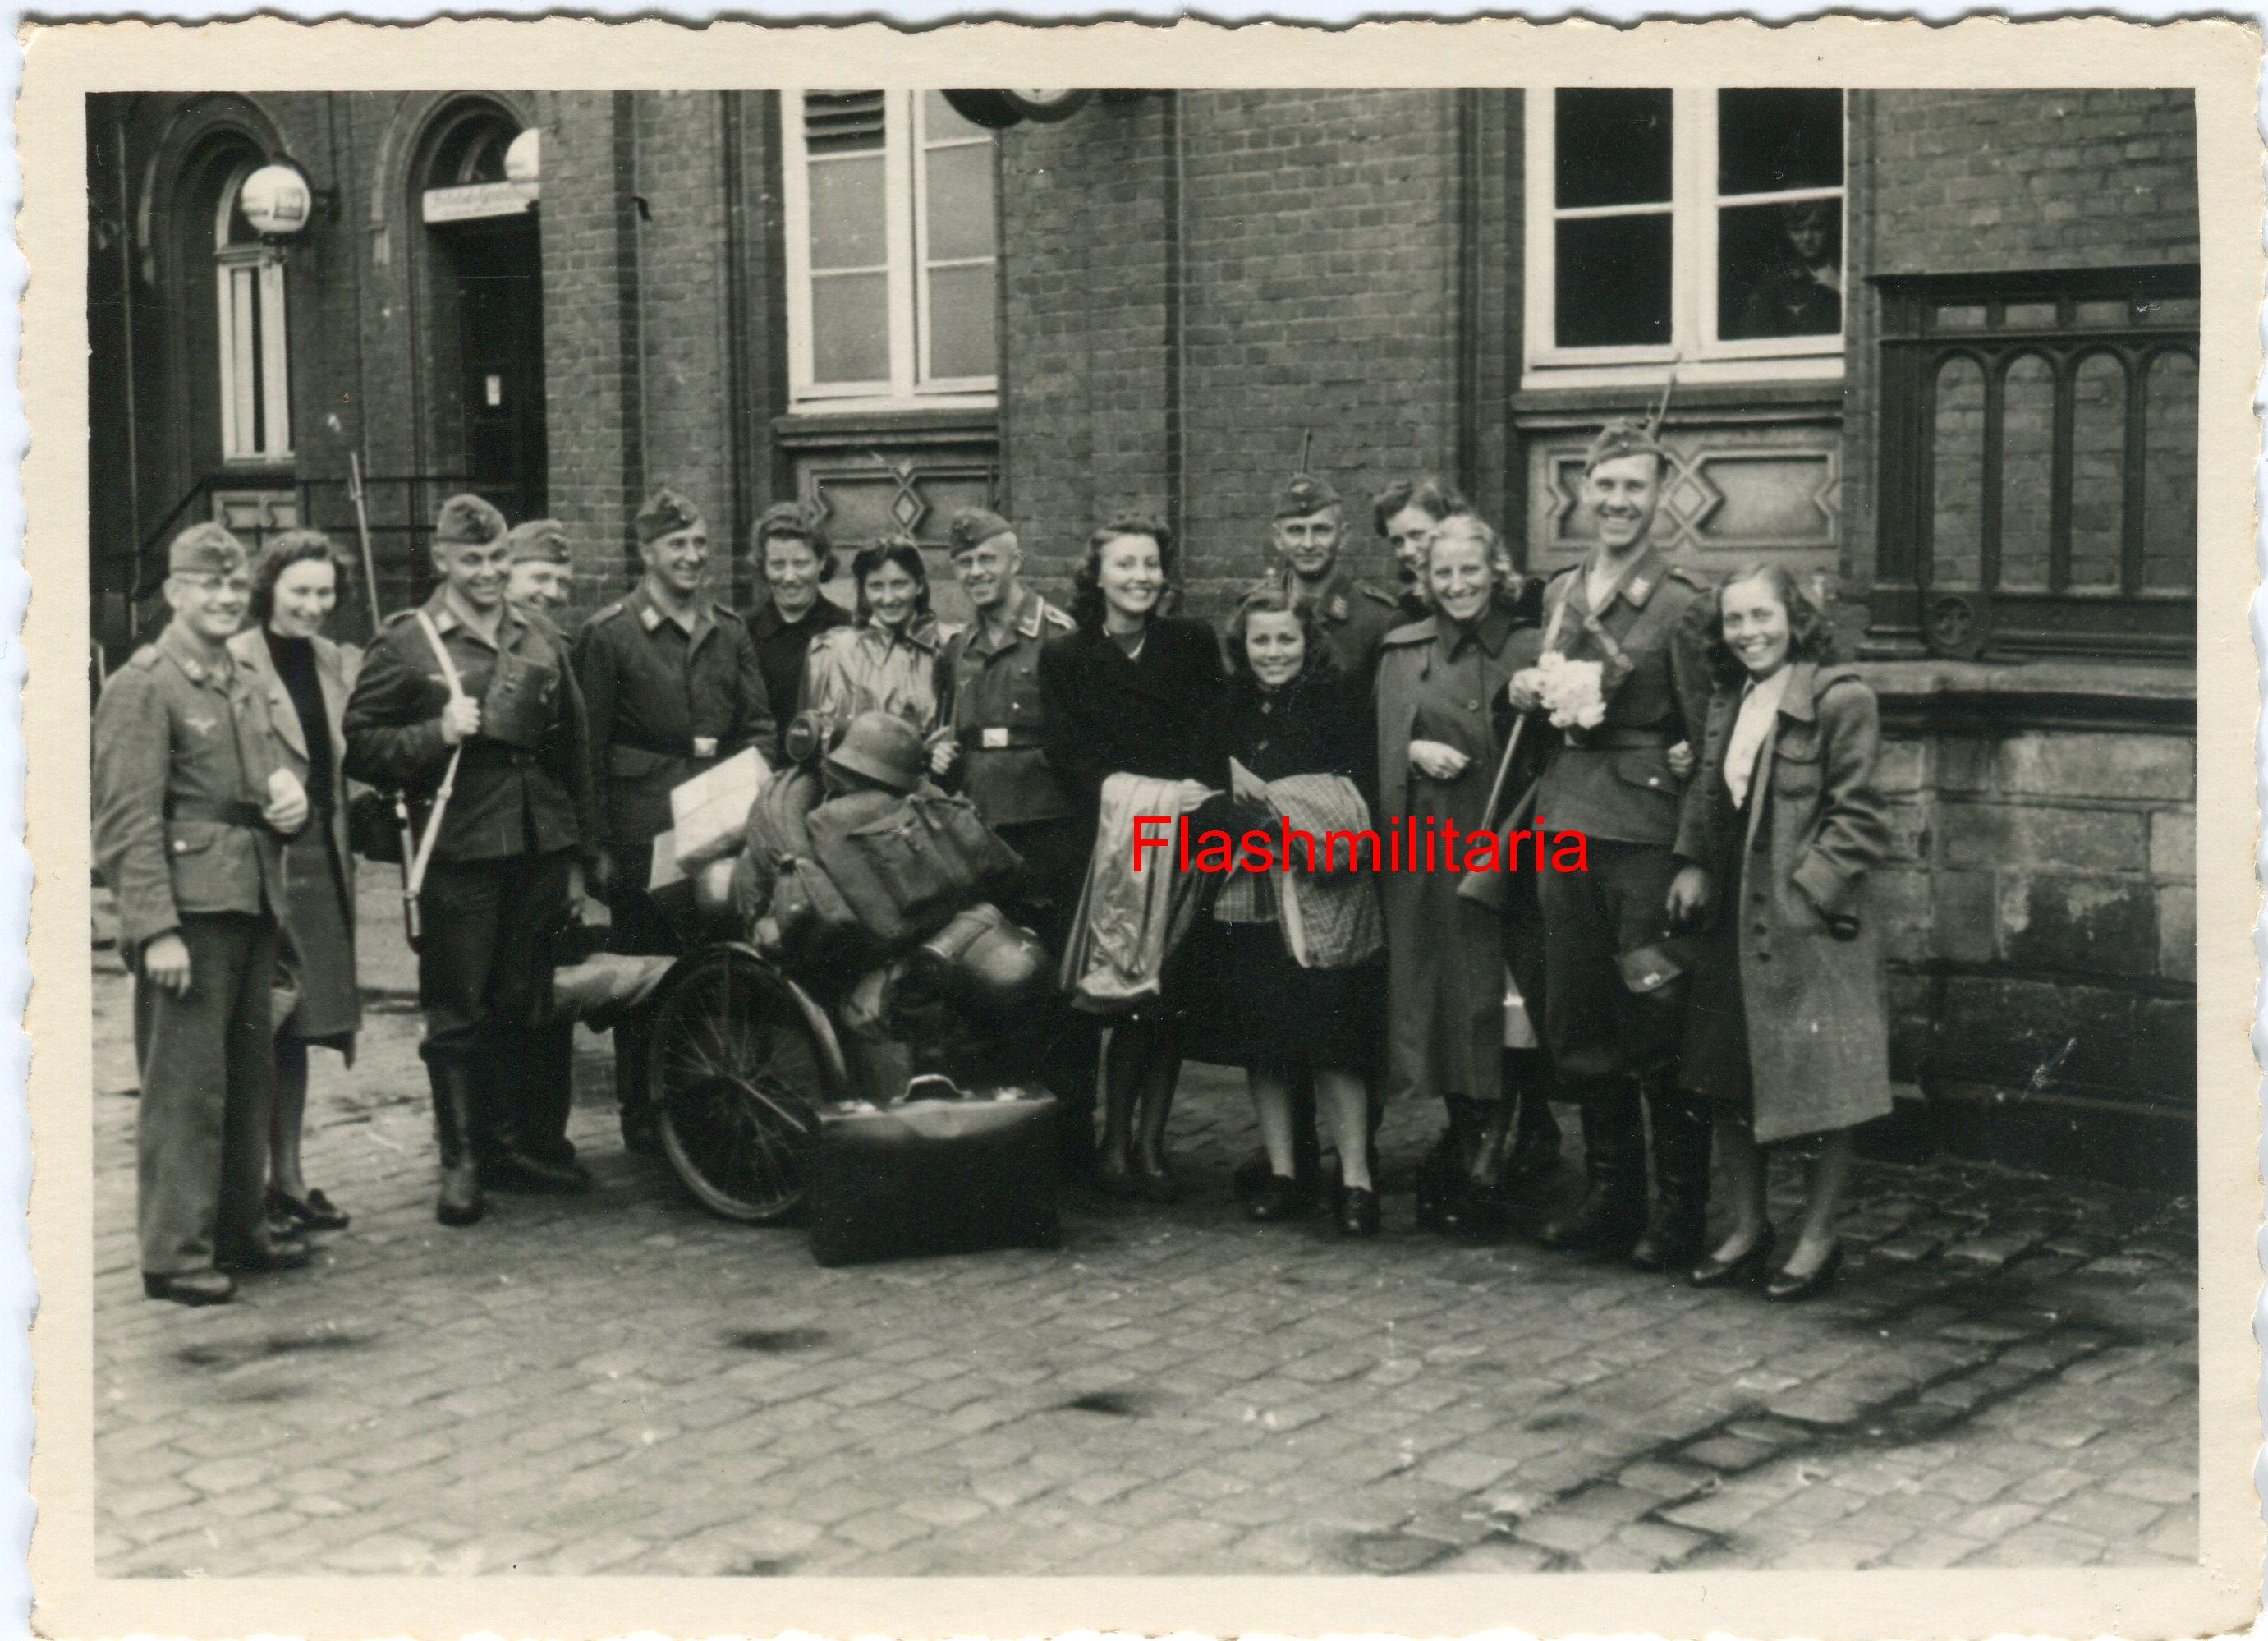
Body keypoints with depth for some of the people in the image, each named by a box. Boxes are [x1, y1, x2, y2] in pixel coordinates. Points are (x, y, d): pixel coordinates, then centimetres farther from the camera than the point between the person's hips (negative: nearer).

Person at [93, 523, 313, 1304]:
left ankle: (240, 1228, 25)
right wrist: (157, 930, -19)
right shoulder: (141, 687, -8)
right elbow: (131, 822, -13)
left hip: (252, 904, 8)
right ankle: (174, 1253, 3)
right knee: (185, 1085, -4)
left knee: (251, 1077, 14)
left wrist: (288, 801, 4)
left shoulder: (245, 687, 17)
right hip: (188, 912, -8)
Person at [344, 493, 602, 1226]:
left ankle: (509, 1143, 22)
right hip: (459, 853, -5)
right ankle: (460, 1161, 8)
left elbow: (575, 747, 20)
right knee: (457, 1013, -1)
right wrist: (437, 734, -19)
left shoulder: (542, 639, 14)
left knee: (523, 1006, 11)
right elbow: (360, 746, -4)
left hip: (540, 844, 5)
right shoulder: (405, 643, -1)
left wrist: (589, 845, 17)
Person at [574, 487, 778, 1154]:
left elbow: (758, 726, 16)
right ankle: (642, 1116, 12)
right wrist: (596, 844, -6)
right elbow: (588, 747, -3)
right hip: (644, 832, -4)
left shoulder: (729, 631, 11)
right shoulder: (609, 634, -2)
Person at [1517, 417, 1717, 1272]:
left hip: (1645, 824, -6)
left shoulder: (1683, 600, -7)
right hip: (1565, 818, 7)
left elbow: (1706, 733, -8)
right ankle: (1610, 1192, 23)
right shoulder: (1560, 593, 13)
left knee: (1656, 1023, -3)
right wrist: (1528, 697, 4)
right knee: (1575, 1016, 10)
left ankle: (1682, 1209, 9)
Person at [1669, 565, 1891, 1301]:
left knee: (1823, 1083, 2)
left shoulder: (1840, 699, -10)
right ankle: (1747, 1227, 25)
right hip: (1733, 917, 7)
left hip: (1810, 921, -7)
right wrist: (1694, 866, 3)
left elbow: (1856, 818, -12)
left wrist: (1805, 893, -17)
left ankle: (1817, 1236, 15)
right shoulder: (1727, 701, 13)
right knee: (1727, 1076, 12)